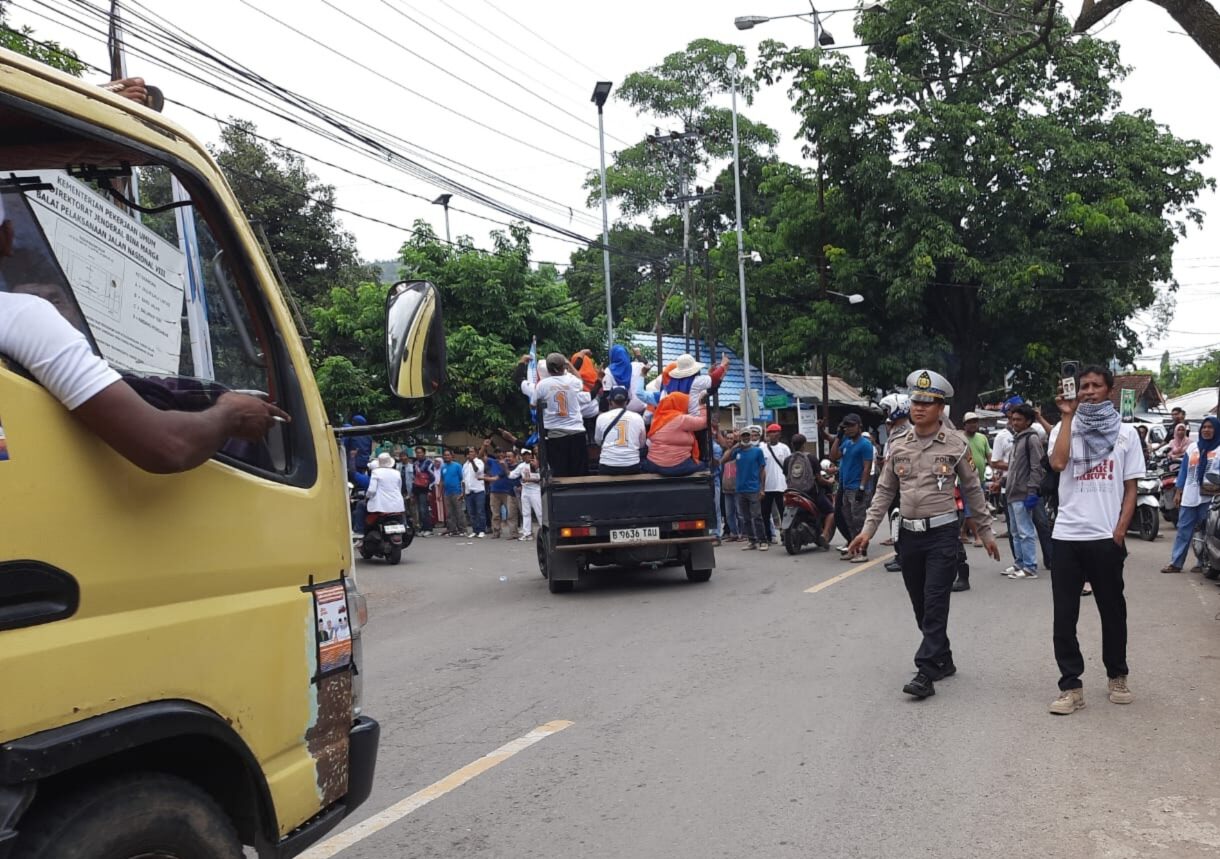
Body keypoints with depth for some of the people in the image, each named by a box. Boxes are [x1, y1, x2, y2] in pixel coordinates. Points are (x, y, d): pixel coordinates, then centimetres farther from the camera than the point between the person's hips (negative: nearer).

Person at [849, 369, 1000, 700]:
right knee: (920, 606, 11)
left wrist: (986, 531, 6)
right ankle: (943, 660, 27)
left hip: (943, 532, -4)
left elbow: (973, 489, 4)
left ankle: (926, 672, -7)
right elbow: (884, 491, 10)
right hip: (909, 534, 4)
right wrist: (867, 530, 3)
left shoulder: (956, 444, -3)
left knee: (935, 604, -8)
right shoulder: (898, 447, 7)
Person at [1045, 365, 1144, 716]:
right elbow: (1058, 463, -15)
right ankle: (1071, 686, 7)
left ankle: (1117, 676, 30)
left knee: (1112, 610, 12)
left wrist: (1120, 531, -7)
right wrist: (1067, 416, -9)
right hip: (1067, 536, 0)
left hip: (1106, 537, 0)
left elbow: (1130, 489, 5)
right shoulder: (1064, 429, 7)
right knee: (1064, 615, 0)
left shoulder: (1126, 432, 7)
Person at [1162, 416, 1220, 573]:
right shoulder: (1193, 448, 14)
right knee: (1184, 529, 4)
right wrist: (1178, 491, 8)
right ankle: (1175, 562, 5)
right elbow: (1184, 470, 14)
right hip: (1189, 496, 4)